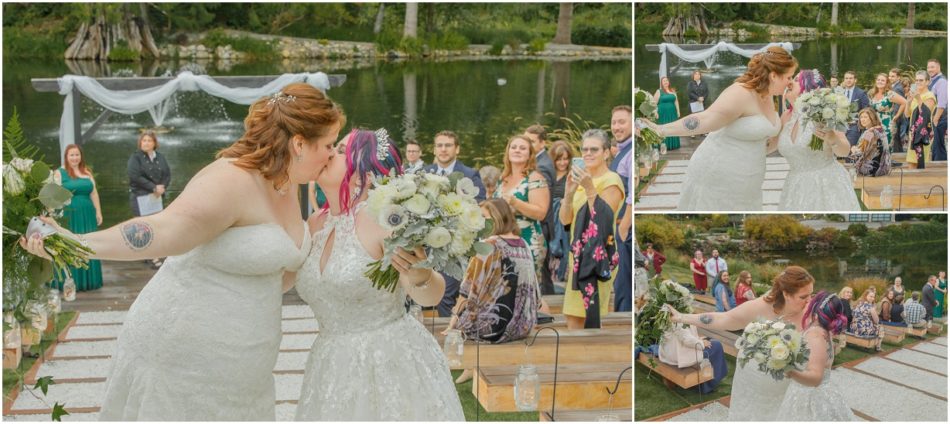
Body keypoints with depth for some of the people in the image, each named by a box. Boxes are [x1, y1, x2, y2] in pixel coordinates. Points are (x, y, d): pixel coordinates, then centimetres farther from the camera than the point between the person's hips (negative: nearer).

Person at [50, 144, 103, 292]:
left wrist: (98, 212, 8)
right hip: (68, 216, -4)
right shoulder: (59, 173, 0)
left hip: (87, 216, 4)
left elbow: (94, 193, 13)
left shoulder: (87, 172, 12)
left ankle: (88, 280, 17)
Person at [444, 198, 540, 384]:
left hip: (496, 326, -6)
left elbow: (472, 288, -11)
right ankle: (471, 369, 28)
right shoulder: (523, 244, 5)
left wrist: (455, 315, 1)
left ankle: (470, 369, 26)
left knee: (461, 319, 21)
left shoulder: (489, 246, -14)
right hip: (524, 323, 6)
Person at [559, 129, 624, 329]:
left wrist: (590, 189, -28)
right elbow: (565, 219, 6)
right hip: (580, 255, 8)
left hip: (598, 256, -8)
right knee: (573, 317, 9)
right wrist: (569, 192, -11)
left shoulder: (611, 181, -10)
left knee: (591, 317, -7)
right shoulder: (582, 179, 13)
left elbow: (604, 220, -22)